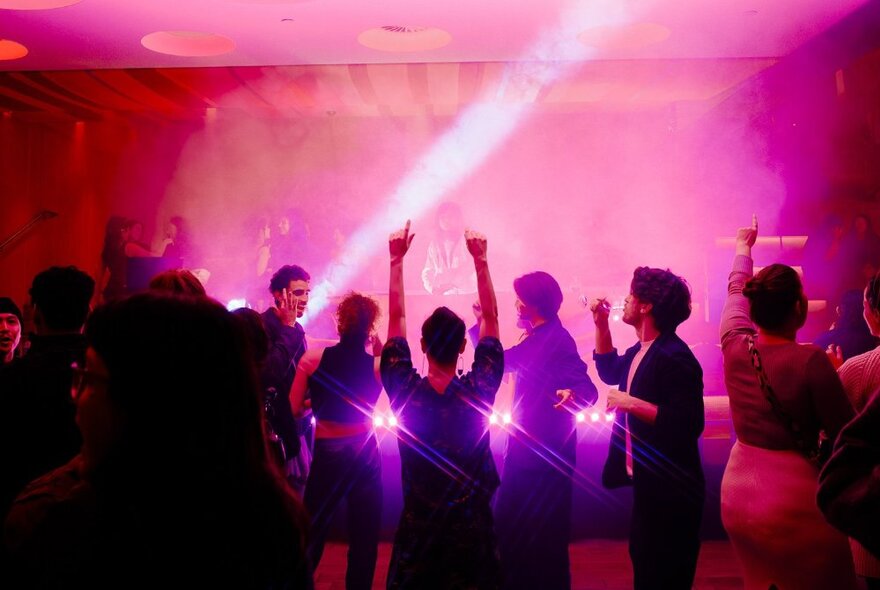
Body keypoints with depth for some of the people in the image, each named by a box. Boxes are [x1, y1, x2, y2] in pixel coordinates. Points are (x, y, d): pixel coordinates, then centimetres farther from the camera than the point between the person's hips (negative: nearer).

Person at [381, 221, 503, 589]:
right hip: (472, 526, 0)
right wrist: (480, 259, -7)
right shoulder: (479, 392, -17)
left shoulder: (405, 392, -16)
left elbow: (396, 319, -8)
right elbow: (490, 318, -10)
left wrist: (396, 259, -4)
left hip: (417, 526, 1)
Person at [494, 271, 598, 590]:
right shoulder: (535, 340, 11)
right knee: (511, 530, 18)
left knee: (542, 535, 1)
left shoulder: (557, 340, -18)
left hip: (546, 455, -10)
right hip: (524, 452, 10)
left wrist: (572, 395, -48)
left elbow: (588, 390, -25)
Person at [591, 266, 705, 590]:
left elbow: (689, 424, -30)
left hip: (670, 491, -10)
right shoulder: (641, 350, 6)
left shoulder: (674, 357, -24)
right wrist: (600, 323, 14)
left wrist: (632, 403, -27)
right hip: (648, 484, 10)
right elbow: (610, 372, 24)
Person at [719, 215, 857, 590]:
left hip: (737, 494, 6)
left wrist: (742, 249, 35)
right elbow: (846, 436, -12)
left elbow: (735, 292, 16)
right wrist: (832, 374, 3)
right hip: (793, 503, -5)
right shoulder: (810, 361, -20)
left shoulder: (735, 347, -4)